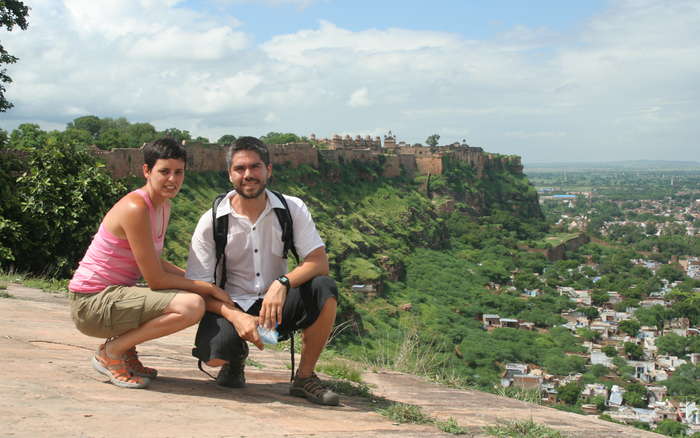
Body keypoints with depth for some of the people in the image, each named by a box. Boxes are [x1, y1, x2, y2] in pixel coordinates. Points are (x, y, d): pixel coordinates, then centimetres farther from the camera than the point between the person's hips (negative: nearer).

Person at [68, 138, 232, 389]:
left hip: (114, 294, 10)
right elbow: (155, 279, -18)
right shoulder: (135, 208, -20)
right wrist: (209, 288, -11)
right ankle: (111, 352, -7)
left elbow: (155, 262, 14)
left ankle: (126, 349, 12)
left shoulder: (164, 206, 9)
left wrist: (199, 280, 1)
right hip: (92, 304, -10)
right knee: (192, 306, -25)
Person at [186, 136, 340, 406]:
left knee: (325, 289, -27)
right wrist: (236, 317, -27)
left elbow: (319, 262, -12)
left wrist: (282, 283, -32)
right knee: (213, 354, -33)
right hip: (231, 305, -2)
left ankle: (305, 377, -10)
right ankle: (236, 357, 9)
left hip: (277, 305, 2)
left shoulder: (292, 209, -5)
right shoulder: (212, 222, -8)